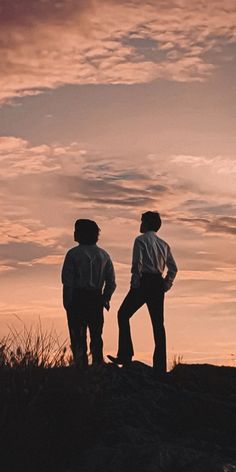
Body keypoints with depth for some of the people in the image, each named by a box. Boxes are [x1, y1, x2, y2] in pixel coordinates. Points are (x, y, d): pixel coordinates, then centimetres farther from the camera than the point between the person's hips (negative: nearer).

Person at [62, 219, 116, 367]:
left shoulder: (73, 254, -6)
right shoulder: (103, 255, 9)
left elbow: (67, 280, -11)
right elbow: (111, 282, 8)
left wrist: (67, 301, -6)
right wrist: (105, 299, 14)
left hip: (77, 299, -4)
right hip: (96, 299, 4)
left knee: (78, 337, -2)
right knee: (96, 336, 13)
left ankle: (81, 365, -7)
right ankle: (98, 364, 12)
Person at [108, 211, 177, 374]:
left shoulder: (141, 240, 0)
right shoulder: (163, 244, 19)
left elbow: (137, 264, -12)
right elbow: (173, 268, 12)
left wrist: (135, 284, -10)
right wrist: (166, 284, 11)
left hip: (144, 281, -6)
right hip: (158, 284, 6)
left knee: (123, 314, 4)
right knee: (158, 323, 6)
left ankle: (125, 356, -6)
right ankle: (160, 366, 4)